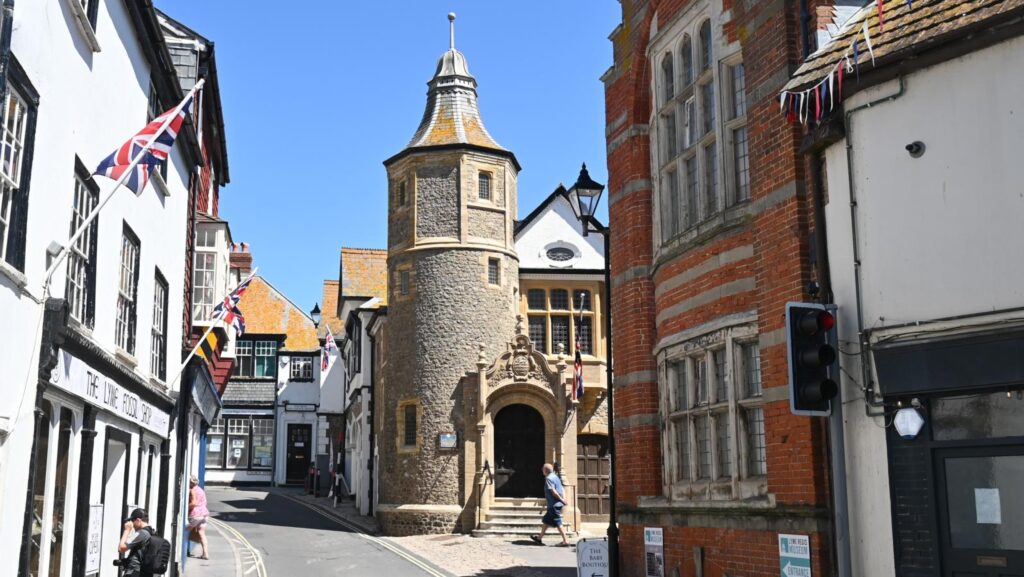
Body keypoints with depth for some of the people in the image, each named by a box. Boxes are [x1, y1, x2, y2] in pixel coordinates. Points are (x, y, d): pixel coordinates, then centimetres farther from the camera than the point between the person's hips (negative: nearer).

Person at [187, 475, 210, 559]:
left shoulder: (193, 490, -8)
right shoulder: (201, 490, 17)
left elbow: (194, 503, -18)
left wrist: (186, 507, -6)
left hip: (195, 514, -8)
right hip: (204, 513, 8)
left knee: (186, 531, 7)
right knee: (202, 533, 5)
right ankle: (206, 553, -4)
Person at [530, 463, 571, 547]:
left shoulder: (548, 479, -14)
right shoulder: (555, 477, 16)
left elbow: (553, 491, -21)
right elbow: (562, 489, 11)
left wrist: (562, 500, -16)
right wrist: (563, 499, 0)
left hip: (554, 505, -10)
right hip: (557, 504, 10)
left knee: (558, 523, -6)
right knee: (546, 521, 18)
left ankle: (565, 541, -7)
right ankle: (539, 538, 27)